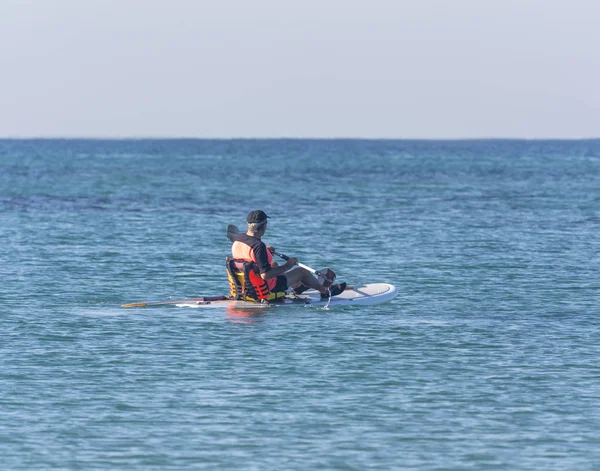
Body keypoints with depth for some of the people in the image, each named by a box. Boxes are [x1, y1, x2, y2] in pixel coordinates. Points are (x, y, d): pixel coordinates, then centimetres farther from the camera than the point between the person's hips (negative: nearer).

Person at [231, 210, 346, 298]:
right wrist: (286, 266, -25)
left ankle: (298, 286, 56)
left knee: (274, 264, 35)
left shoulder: (238, 238, -7)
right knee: (302, 271, 11)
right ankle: (325, 291, 37)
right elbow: (265, 275, -35)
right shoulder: (259, 246, -33)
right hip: (266, 287, -8)